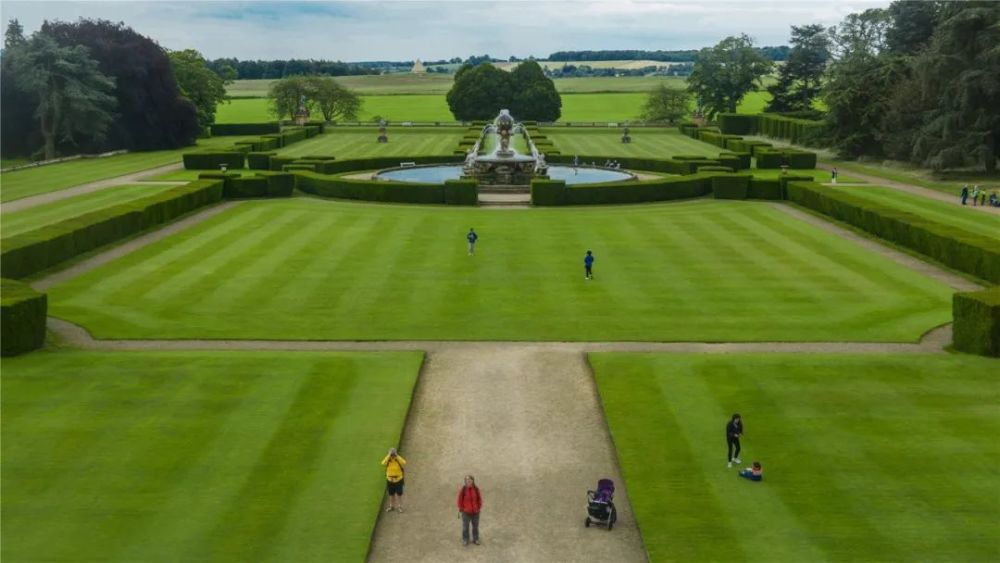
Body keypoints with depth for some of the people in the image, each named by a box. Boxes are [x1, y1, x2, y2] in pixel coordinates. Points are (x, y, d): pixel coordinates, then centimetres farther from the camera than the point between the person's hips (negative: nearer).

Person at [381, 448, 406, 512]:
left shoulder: (399, 459, -11)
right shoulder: (388, 460, -8)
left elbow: (404, 463, -34)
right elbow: (383, 463, -30)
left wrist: (397, 456, -31)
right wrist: (389, 456, -30)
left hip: (398, 480, -2)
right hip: (390, 480, 2)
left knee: (399, 494, 7)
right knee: (391, 494, 14)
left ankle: (399, 507, 21)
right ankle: (392, 506, 29)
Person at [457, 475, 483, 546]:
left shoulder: (476, 489, -4)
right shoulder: (462, 490, -11)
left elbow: (479, 499, 6)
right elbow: (460, 500, -5)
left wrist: (479, 508, 3)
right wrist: (460, 511, -4)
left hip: (475, 512, 2)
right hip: (466, 512, -2)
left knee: (475, 526, 12)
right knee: (465, 527, 5)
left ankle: (475, 539, 26)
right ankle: (465, 540, 18)